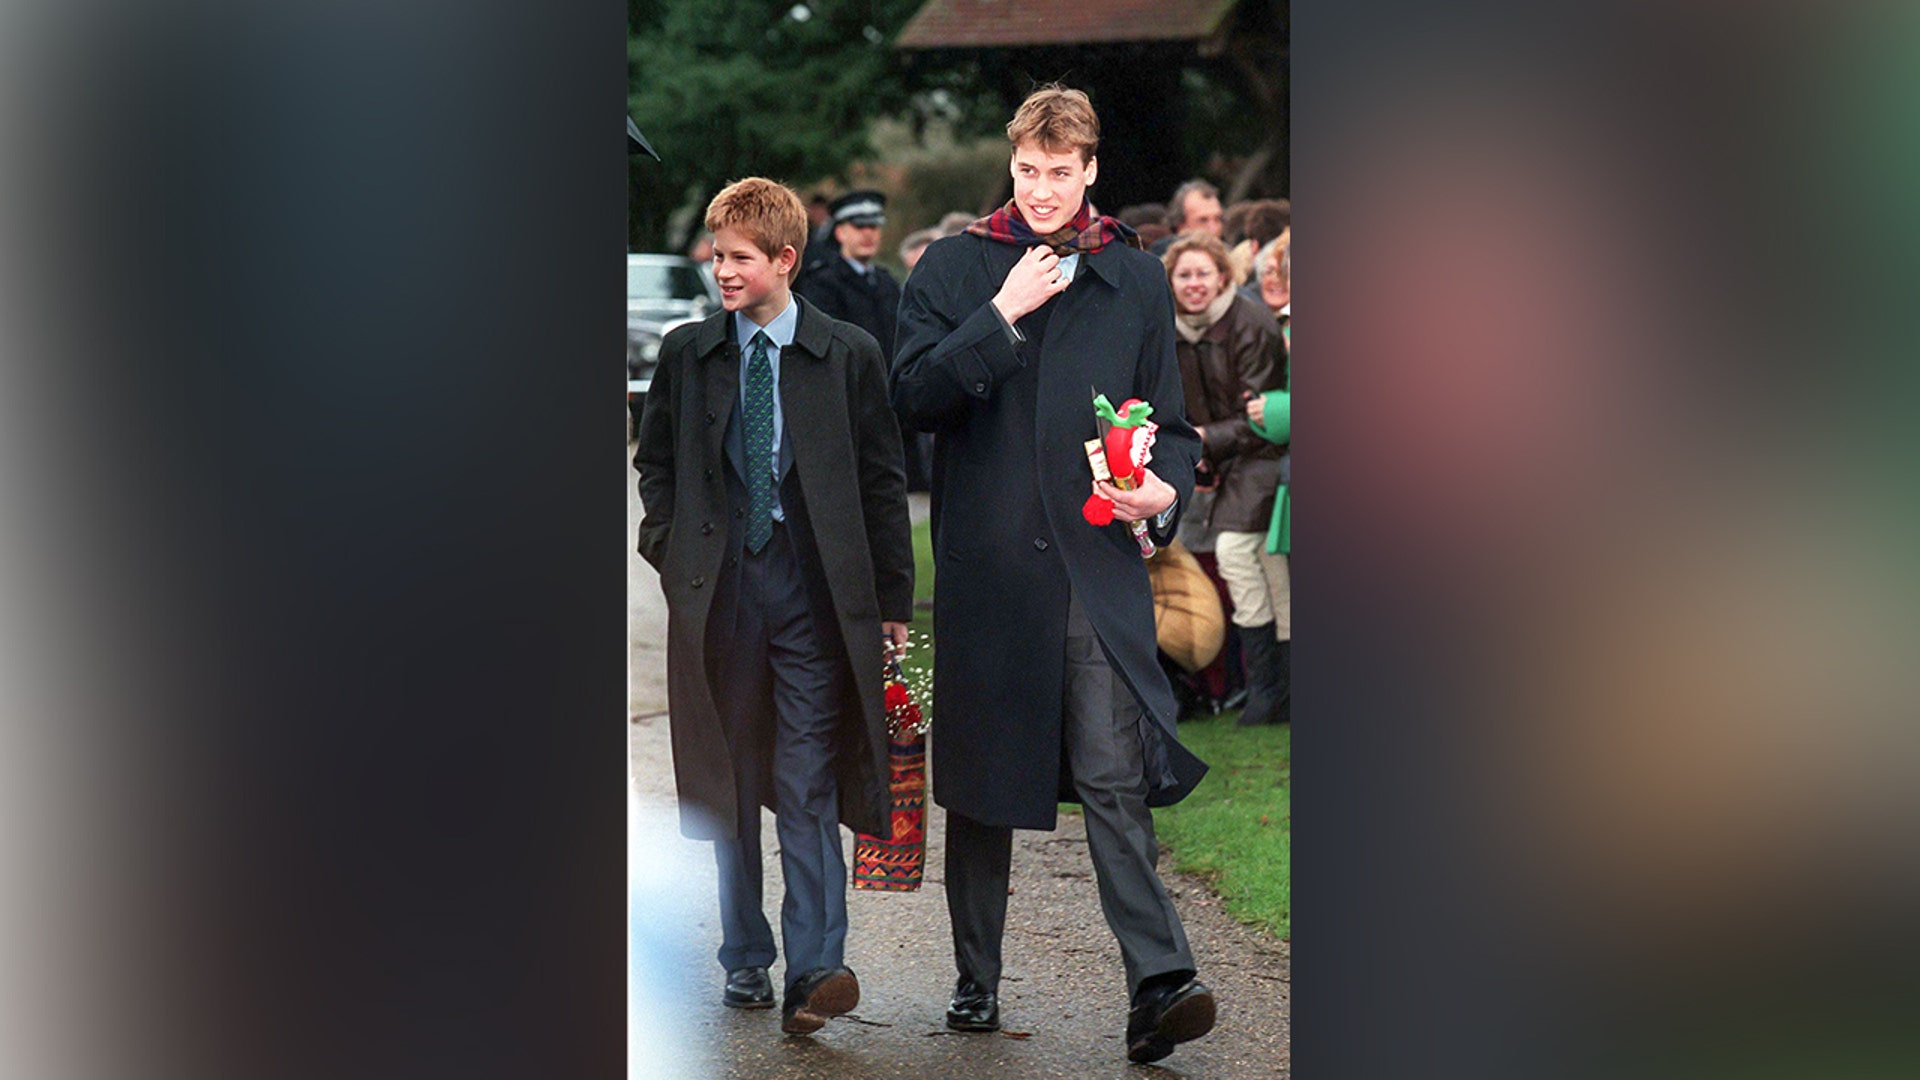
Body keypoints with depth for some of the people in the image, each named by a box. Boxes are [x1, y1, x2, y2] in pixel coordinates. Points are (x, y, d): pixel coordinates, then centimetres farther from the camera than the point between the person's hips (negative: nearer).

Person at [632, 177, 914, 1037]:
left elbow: (881, 479, 4)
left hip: (811, 586, -3)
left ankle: (814, 969, -12)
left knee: (805, 783, -9)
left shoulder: (847, 354, 2)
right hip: (719, 583, 3)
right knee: (728, 783, 8)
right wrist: (672, 549, 4)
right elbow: (655, 463, 18)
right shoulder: (688, 353, 8)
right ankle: (745, 959, 19)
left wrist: (890, 596, 2)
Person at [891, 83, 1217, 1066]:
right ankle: (977, 981, 22)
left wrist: (1165, 488, -8)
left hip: (1097, 568, 0)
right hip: (985, 567, 1)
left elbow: (1170, 423, 13)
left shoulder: (1136, 281, 11)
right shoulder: (956, 267, 7)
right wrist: (1002, 315, -12)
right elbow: (913, 395, -4)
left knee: (1115, 778, -12)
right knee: (978, 784, 10)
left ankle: (1158, 984, -17)